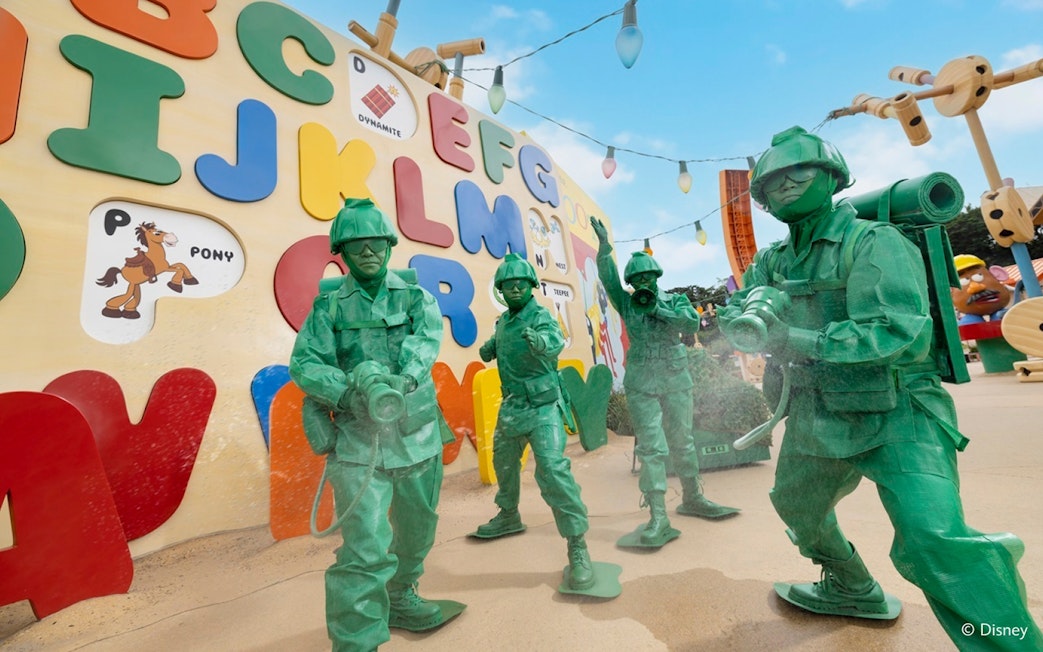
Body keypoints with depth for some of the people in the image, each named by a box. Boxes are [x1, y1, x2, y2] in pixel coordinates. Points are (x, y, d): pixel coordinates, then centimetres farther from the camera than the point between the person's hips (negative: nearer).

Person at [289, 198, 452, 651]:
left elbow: (427, 336, -16)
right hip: (359, 446, -2)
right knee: (366, 550, -9)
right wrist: (348, 393, -26)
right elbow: (303, 363, -8)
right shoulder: (329, 307, 0)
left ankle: (399, 599, 47)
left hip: (419, 440, 3)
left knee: (417, 533, 20)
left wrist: (401, 378, -35)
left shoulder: (415, 296, 2)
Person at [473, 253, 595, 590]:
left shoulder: (541, 317, -16)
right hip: (511, 405, 8)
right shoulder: (503, 321, 5)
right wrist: (489, 347, 0)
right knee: (503, 461, 22)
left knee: (553, 470, -18)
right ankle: (508, 515, 47)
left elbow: (555, 339, -38)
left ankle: (577, 546, -6)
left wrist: (542, 341, -59)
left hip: (542, 407, -8)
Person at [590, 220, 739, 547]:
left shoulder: (674, 301, 6)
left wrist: (658, 309, -12)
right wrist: (604, 244, -15)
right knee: (651, 447, -6)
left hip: (676, 379, 2)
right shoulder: (627, 303, 4)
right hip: (641, 384, -2)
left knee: (683, 441, 13)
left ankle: (692, 499, 31)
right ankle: (658, 517, -4)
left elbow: (693, 323, -11)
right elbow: (608, 279, -8)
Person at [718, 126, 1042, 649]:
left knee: (933, 542, -24)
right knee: (796, 506, 22)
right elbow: (730, 318, 1)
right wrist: (752, 316, -22)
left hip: (895, 417, -7)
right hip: (816, 420, 7)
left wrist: (792, 337, -29)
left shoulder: (872, 243, -15)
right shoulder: (773, 262, 5)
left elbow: (896, 331, -26)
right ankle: (852, 590, 47)